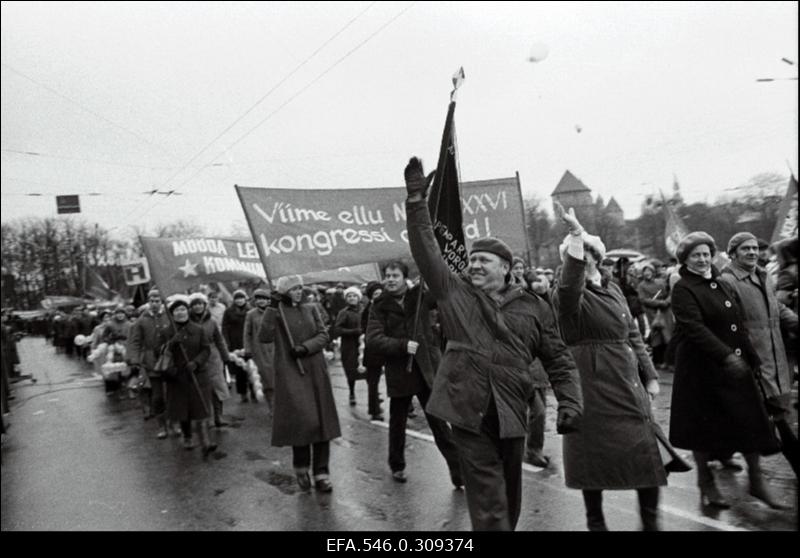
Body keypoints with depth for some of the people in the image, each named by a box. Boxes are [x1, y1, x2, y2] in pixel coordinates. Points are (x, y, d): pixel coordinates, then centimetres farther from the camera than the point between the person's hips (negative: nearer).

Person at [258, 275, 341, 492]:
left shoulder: (310, 309, 10)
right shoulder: (276, 313, 1)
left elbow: (323, 335, 4)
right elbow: (264, 337, -13)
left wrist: (306, 347, -12)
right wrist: (271, 309, -18)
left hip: (315, 371, 3)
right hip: (290, 373, -3)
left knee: (321, 420, 1)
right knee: (301, 419, -7)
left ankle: (321, 472, 11)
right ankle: (301, 468, 17)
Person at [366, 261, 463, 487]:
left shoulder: (420, 295, 3)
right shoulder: (380, 307, 0)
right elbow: (373, 339, -10)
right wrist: (403, 345, -20)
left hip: (427, 368, 0)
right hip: (398, 372, 0)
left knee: (439, 422, 1)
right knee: (398, 422, 15)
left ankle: (459, 472, 8)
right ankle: (397, 466, 36)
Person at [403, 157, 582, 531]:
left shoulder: (532, 308, 5)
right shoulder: (453, 292, 4)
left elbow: (558, 360, 7)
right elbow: (426, 251, -3)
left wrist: (570, 403, -5)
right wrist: (417, 201, -10)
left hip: (510, 415, 2)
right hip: (467, 409, -2)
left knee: (509, 499, 18)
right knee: (488, 503, 2)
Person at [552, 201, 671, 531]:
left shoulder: (613, 289, 11)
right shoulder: (568, 296, -10)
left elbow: (633, 334, 15)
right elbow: (571, 282, -36)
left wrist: (650, 376, 10)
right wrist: (575, 234, -44)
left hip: (630, 383, 6)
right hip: (594, 385, -6)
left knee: (647, 454, 10)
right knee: (597, 457, 4)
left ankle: (650, 522, 28)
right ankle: (595, 521, 25)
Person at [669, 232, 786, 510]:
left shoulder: (723, 286, 12)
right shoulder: (683, 289, -11)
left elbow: (738, 327, 15)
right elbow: (695, 328, -23)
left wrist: (752, 359, 10)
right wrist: (726, 356, -29)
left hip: (735, 365, 6)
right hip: (701, 367, -6)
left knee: (749, 419, 6)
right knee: (704, 424, 5)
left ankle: (756, 479, 22)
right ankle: (706, 484, 21)